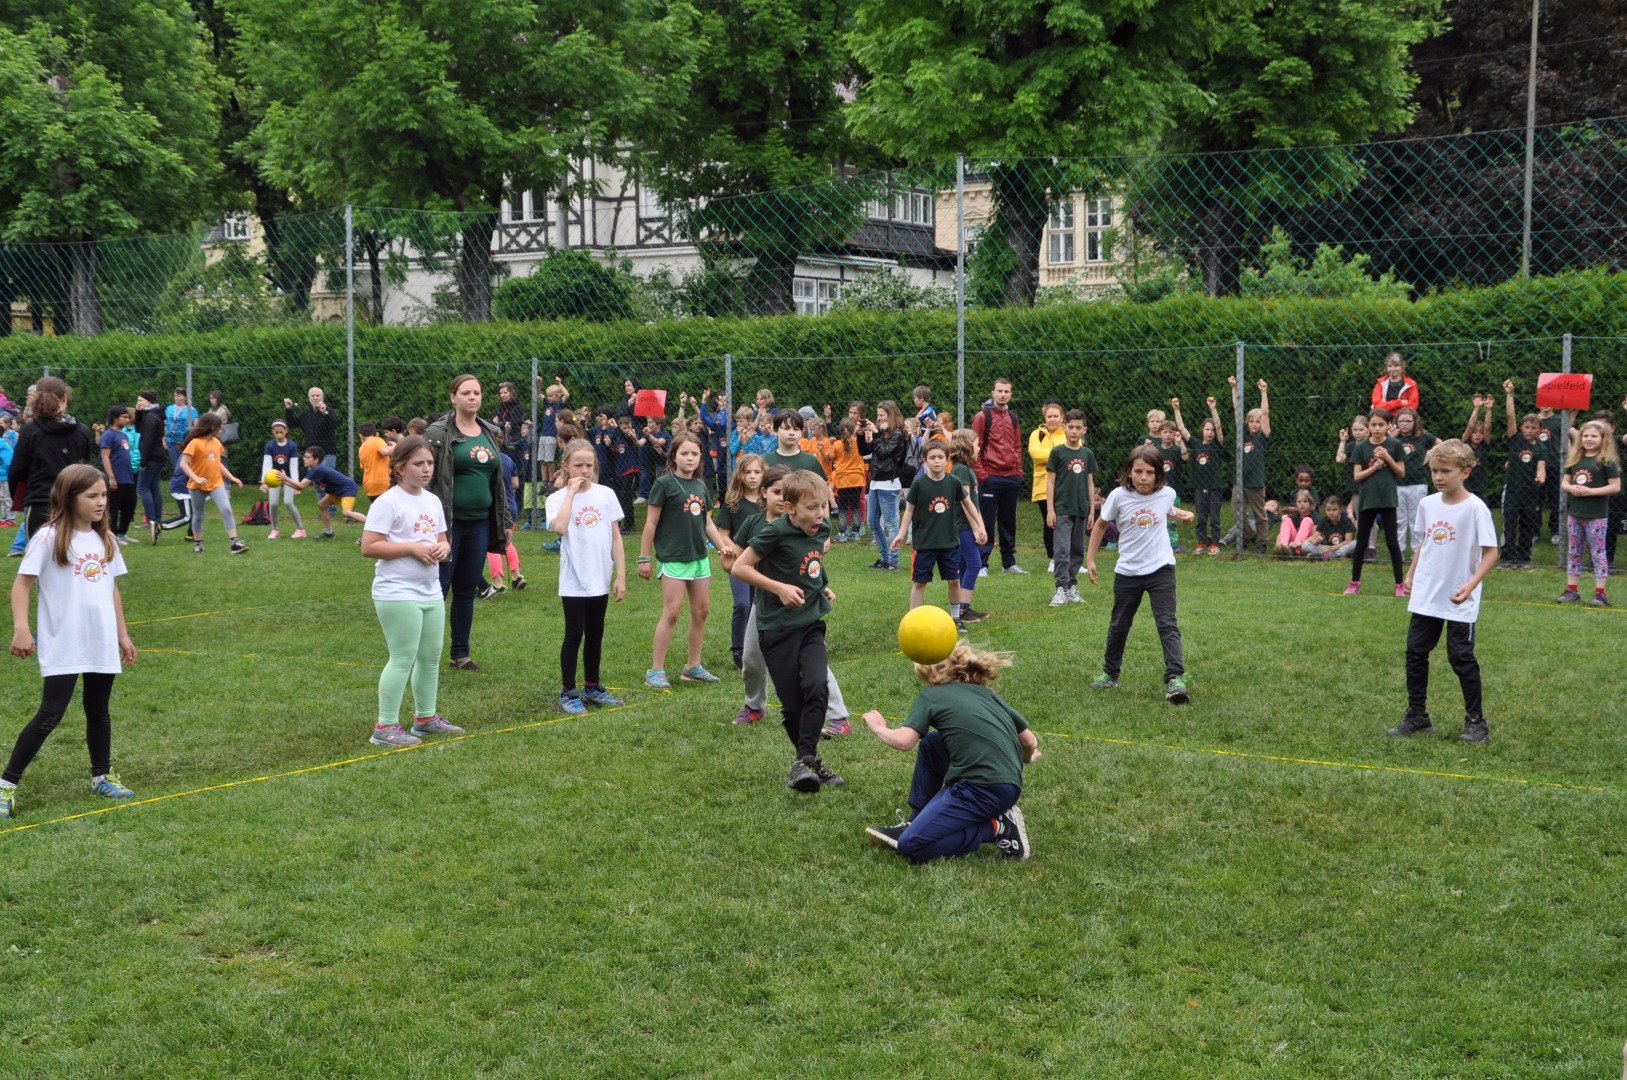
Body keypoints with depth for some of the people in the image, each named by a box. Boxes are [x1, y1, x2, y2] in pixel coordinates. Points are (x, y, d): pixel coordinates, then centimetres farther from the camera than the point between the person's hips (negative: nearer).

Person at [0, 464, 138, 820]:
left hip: (102, 644, 6)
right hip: (62, 646, -6)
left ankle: (102, 776, 29)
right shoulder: (50, 537, -9)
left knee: (98, 711, 15)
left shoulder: (105, 539, 10)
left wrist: (123, 635, 17)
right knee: (51, 714, -10)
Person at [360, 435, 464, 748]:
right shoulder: (388, 502, -13)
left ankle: (426, 717, 28)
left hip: (430, 592, 8)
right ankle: (385, 727, 1)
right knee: (403, 659, -7)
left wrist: (443, 548, -2)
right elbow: (368, 547, -17)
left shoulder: (433, 501, 11)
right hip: (398, 593, -8)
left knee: (431, 656, 13)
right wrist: (412, 548, -20)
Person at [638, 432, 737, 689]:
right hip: (673, 557, -7)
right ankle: (655, 671, -3)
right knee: (672, 611, -9)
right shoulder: (664, 483, -9)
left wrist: (722, 545, 3)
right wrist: (644, 558, -9)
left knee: (701, 609, 9)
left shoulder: (700, 485, 10)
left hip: (699, 556, 7)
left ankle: (694, 666, 21)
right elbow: (651, 523, -8)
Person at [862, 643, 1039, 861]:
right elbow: (1028, 740, 19)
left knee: (911, 846, -5)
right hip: (1012, 785, 8)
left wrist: (879, 728, 14)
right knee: (930, 745, 23)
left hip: (983, 789, -8)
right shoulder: (987, 694, 20)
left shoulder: (930, 696, 5)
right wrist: (1026, 758, 44)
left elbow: (903, 741, -9)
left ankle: (997, 828, -3)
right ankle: (916, 824, 23)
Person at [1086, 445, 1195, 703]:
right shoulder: (1119, 496, -12)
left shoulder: (1167, 494, -8)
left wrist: (1182, 515, -2)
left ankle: (1175, 679, -16)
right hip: (1127, 572, 1)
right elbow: (1101, 525, 4)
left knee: (1167, 624, -12)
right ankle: (1110, 673, 34)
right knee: (1119, 625, 16)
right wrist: (1090, 559, 6)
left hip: (1161, 569, -1)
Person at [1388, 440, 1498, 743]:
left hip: (1459, 603, -6)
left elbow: (1491, 553, -15)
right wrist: (1410, 576, 15)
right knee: (1416, 653, 8)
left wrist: (1470, 586, -25)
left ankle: (1475, 721, 15)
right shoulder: (1427, 504, 3)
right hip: (1425, 597, 6)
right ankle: (1416, 717, 18)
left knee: (1461, 658, 1)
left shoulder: (1475, 508, -14)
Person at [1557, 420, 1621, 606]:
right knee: (1573, 552, 11)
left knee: (1598, 553, -2)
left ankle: (1600, 593, 1)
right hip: (1575, 513, 6)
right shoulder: (1574, 459, 9)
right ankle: (1571, 590, 19)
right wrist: (1571, 488, -10)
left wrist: (1590, 491, -20)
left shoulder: (1606, 461, -8)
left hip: (1596, 515, -6)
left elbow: (1615, 486, -12)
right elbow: (1564, 482, 14)